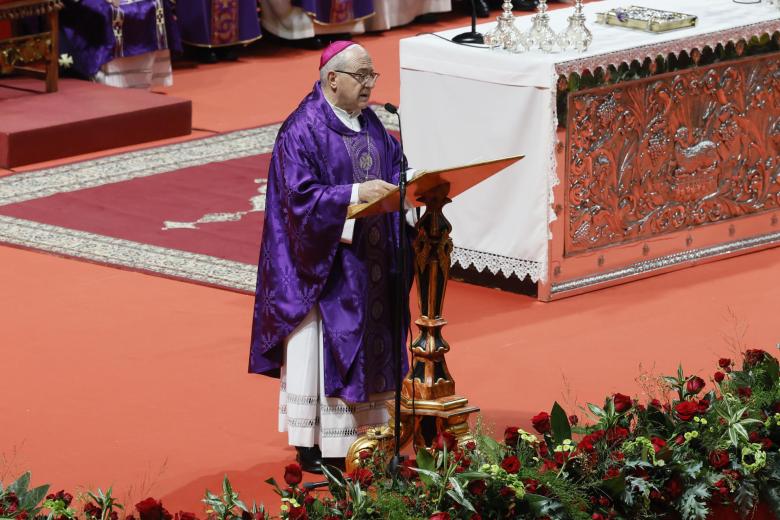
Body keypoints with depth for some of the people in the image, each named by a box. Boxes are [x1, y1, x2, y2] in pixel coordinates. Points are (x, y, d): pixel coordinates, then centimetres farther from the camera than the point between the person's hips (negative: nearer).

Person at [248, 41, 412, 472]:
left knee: (366, 345, 11)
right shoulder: (302, 130, -15)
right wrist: (356, 193, -29)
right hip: (323, 261, -8)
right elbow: (300, 195, -21)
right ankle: (315, 448, 3)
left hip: (368, 260, 8)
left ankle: (358, 432, 20)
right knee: (322, 349, -3)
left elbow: (392, 169, 12)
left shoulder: (369, 123, 9)